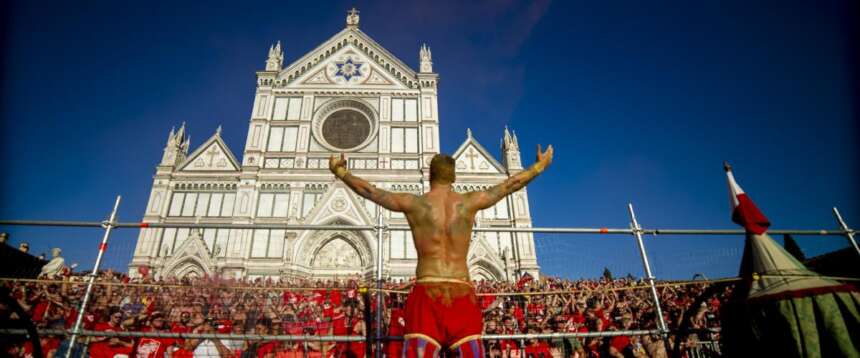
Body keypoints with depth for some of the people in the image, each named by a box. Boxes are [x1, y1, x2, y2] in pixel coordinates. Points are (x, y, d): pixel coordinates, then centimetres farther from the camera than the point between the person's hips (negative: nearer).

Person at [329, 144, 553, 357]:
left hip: (427, 291, -1)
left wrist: (340, 172, 28)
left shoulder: (413, 203, 3)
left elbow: (368, 190, 13)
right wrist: (540, 166, 32)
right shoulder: (469, 202, 6)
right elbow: (511, 184, 18)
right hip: (462, 292, 2)